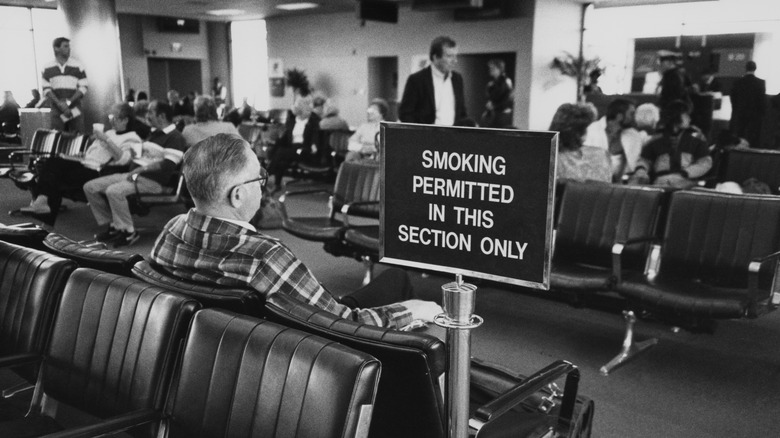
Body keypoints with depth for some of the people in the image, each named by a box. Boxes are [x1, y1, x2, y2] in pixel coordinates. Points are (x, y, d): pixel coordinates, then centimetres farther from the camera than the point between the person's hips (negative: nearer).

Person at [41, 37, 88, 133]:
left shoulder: (77, 66, 4)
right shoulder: (47, 68, 7)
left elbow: (83, 88, 1)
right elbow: (46, 89, 3)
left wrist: (69, 102, -10)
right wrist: (59, 104, -12)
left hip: (75, 110, 0)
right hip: (57, 112, 1)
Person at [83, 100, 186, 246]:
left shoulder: (174, 138, -10)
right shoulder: (154, 134, 23)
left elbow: (168, 166, -21)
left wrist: (142, 168, -22)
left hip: (152, 181, -10)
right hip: (132, 174, 10)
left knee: (114, 191, -33)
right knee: (90, 187, 2)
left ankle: (129, 232, -16)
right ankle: (114, 226, 7)